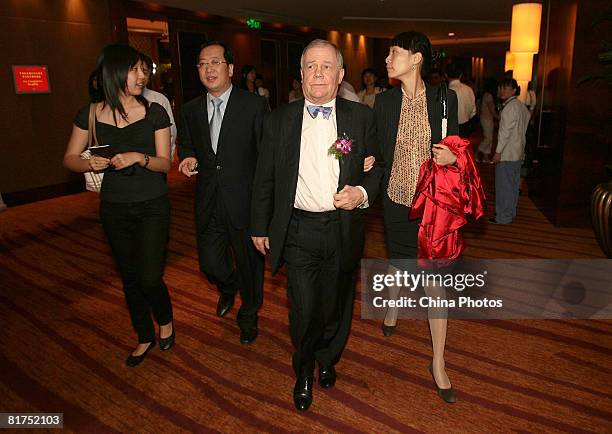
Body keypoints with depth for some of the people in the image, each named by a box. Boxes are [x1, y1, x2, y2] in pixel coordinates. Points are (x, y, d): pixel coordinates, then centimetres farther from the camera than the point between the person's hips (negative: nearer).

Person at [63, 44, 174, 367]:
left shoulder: (154, 112, -6)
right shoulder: (90, 115, -1)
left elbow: (164, 162, -5)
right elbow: (69, 159, 4)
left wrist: (139, 157, -24)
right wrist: (91, 163, -17)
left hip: (152, 206, -2)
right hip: (114, 209, 3)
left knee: (150, 278, -8)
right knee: (129, 278, 13)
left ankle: (165, 320, 26)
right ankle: (145, 337, 35)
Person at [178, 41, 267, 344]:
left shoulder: (254, 105, -8)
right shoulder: (191, 109, 7)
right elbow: (185, 144, 22)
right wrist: (188, 158, -2)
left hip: (244, 201, -3)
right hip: (208, 202, 4)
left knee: (249, 263, 11)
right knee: (210, 263, 9)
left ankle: (248, 315, 39)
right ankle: (228, 288, 47)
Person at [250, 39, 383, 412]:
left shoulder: (361, 117, 1)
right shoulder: (280, 119, 2)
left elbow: (379, 167, 8)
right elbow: (265, 179, 7)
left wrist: (363, 192, -12)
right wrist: (260, 227, 8)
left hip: (343, 230, 1)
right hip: (298, 230, -1)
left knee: (336, 306, 15)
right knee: (304, 310, 0)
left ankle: (328, 360, 45)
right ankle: (304, 373, 30)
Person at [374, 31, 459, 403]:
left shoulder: (445, 98, -4)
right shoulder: (384, 101, 0)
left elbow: (454, 148, 4)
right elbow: (381, 152, 5)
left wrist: (452, 157, -18)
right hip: (397, 200, 2)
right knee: (399, 264, 21)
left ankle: (439, 363, 16)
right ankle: (393, 309, 54)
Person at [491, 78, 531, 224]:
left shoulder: (510, 107, -16)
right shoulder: (521, 105, 12)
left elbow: (505, 131, -20)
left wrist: (498, 151, -18)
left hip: (507, 153, -9)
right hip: (518, 152, 9)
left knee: (504, 184, -2)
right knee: (513, 183, 16)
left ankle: (503, 217, 4)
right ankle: (510, 211, 28)